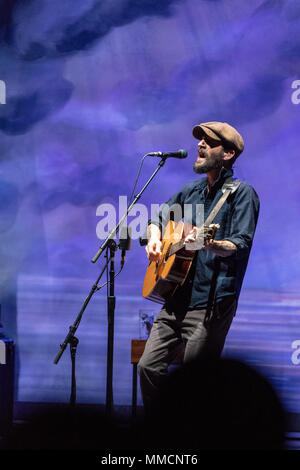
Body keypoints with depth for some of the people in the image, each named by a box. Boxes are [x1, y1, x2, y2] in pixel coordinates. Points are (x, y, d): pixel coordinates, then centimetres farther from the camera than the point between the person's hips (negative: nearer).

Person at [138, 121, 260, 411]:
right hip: (176, 300, 7)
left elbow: (241, 245, -16)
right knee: (148, 367, 1)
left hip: (211, 304, -7)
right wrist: (154, 237, 9)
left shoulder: (242, 193, -4)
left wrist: (209, 245, -35)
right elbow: (158, 218, 32)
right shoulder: (192, 191, 17)